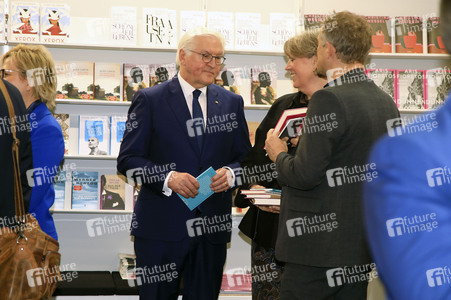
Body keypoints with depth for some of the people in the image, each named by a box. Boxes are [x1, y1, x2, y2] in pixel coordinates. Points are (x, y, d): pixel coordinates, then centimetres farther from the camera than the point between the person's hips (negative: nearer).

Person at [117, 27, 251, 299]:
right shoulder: (150, 100, 0)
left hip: (213, 227, 3)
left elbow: (245, 158, 14)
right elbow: (128, 160, -4)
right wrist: (167, 178, -20)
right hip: (161, 227, -3)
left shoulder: (232, 103, 11)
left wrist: (230, 173, -9)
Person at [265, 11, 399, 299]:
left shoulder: (329, 100, -18)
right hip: (362, 243, 8)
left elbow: (304, 175, -22)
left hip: (320, 244, -8)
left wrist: (279, 155, -1)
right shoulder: (387, 102, 8)